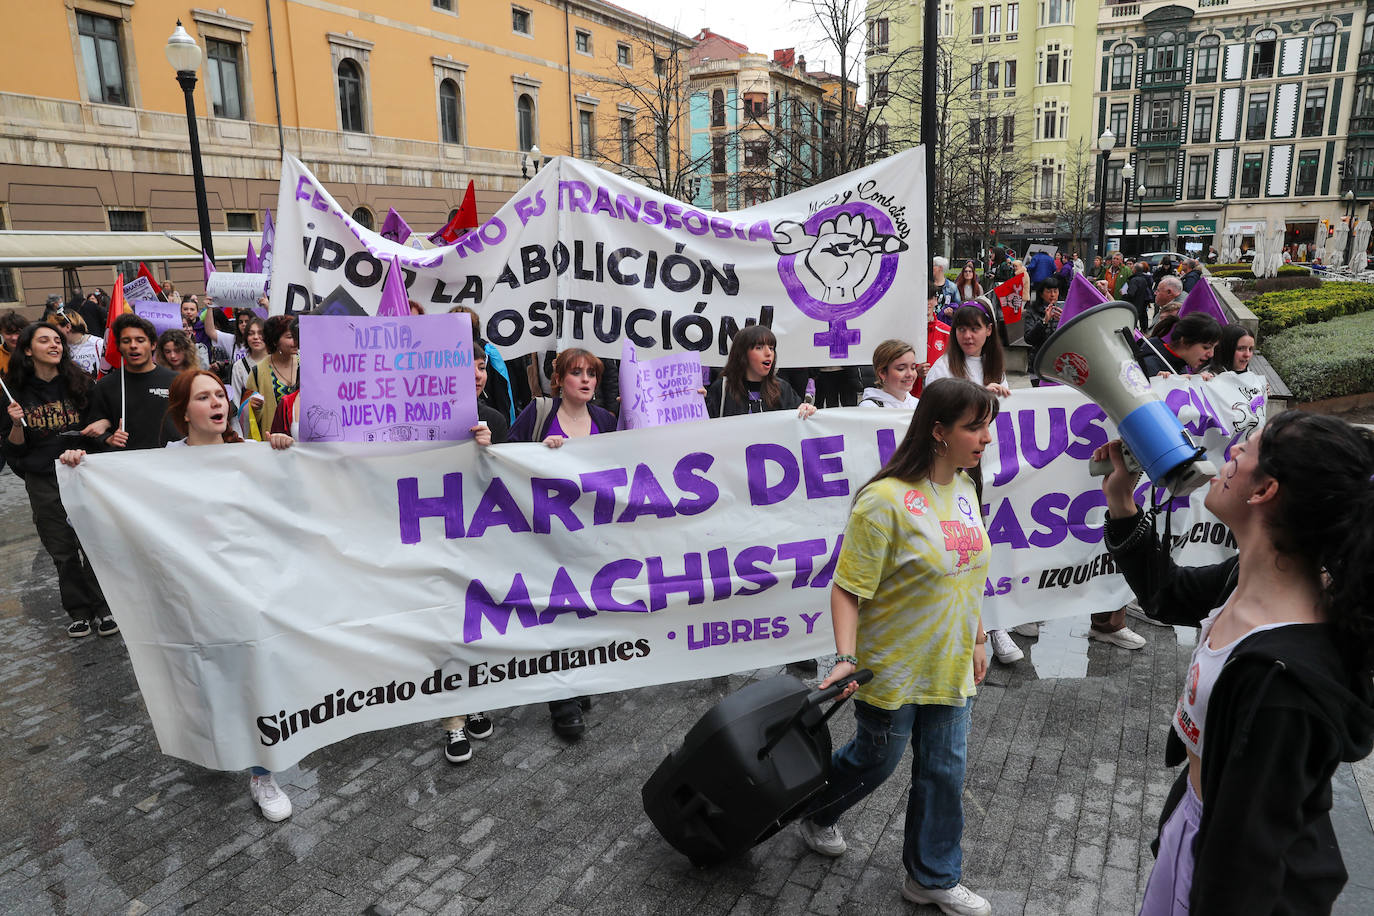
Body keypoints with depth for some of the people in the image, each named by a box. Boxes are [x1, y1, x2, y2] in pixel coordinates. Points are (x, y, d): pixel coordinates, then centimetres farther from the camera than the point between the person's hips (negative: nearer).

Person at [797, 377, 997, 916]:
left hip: (950, 665, 6)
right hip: (893, 669, -6)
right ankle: (816, 814, 47)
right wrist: (846, 658, -30)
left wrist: (977, 639, 17)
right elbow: (848, 588, -22)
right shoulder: (885, 500, -25)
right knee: (875, 761, 15)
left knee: (944, 771, 15)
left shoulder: (965, 487, 0)